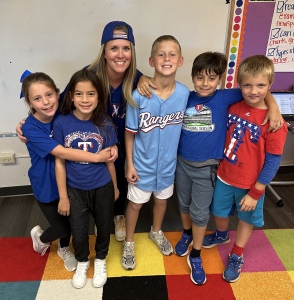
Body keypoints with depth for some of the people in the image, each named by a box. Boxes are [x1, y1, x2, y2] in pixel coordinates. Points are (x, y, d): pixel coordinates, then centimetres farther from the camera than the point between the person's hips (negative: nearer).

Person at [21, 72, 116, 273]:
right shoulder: (31, 128, -26)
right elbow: (62, 152, -32)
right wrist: (97, 157, -32)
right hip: (47, 187, -4)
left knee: (69, 221, 21)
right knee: (62, 229, 10)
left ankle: (64, 249, 53)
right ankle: (40, 236, 45)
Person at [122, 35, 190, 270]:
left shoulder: (185, 93, -15)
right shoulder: (139, 96, -22)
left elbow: (184, 127, -1)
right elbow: (130, 133, -11)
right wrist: (130, 165, -7)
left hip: (168, 162, 3)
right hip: (142, 163, -2)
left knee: (162, 199, 25)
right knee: (135, 203, 17)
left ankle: (156, 232, 55)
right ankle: (129, 243, 43)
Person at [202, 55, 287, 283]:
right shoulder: (232, 107, -8)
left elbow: (273, 162, -16)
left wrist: (255, 193, -14)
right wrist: (217, 164, 3)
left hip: (250, 185, -4)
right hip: (224, 176, 4)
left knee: (246, 219, 20)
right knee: (219, 212, 24)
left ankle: (236, 256, 44)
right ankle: (222, 236, 57)